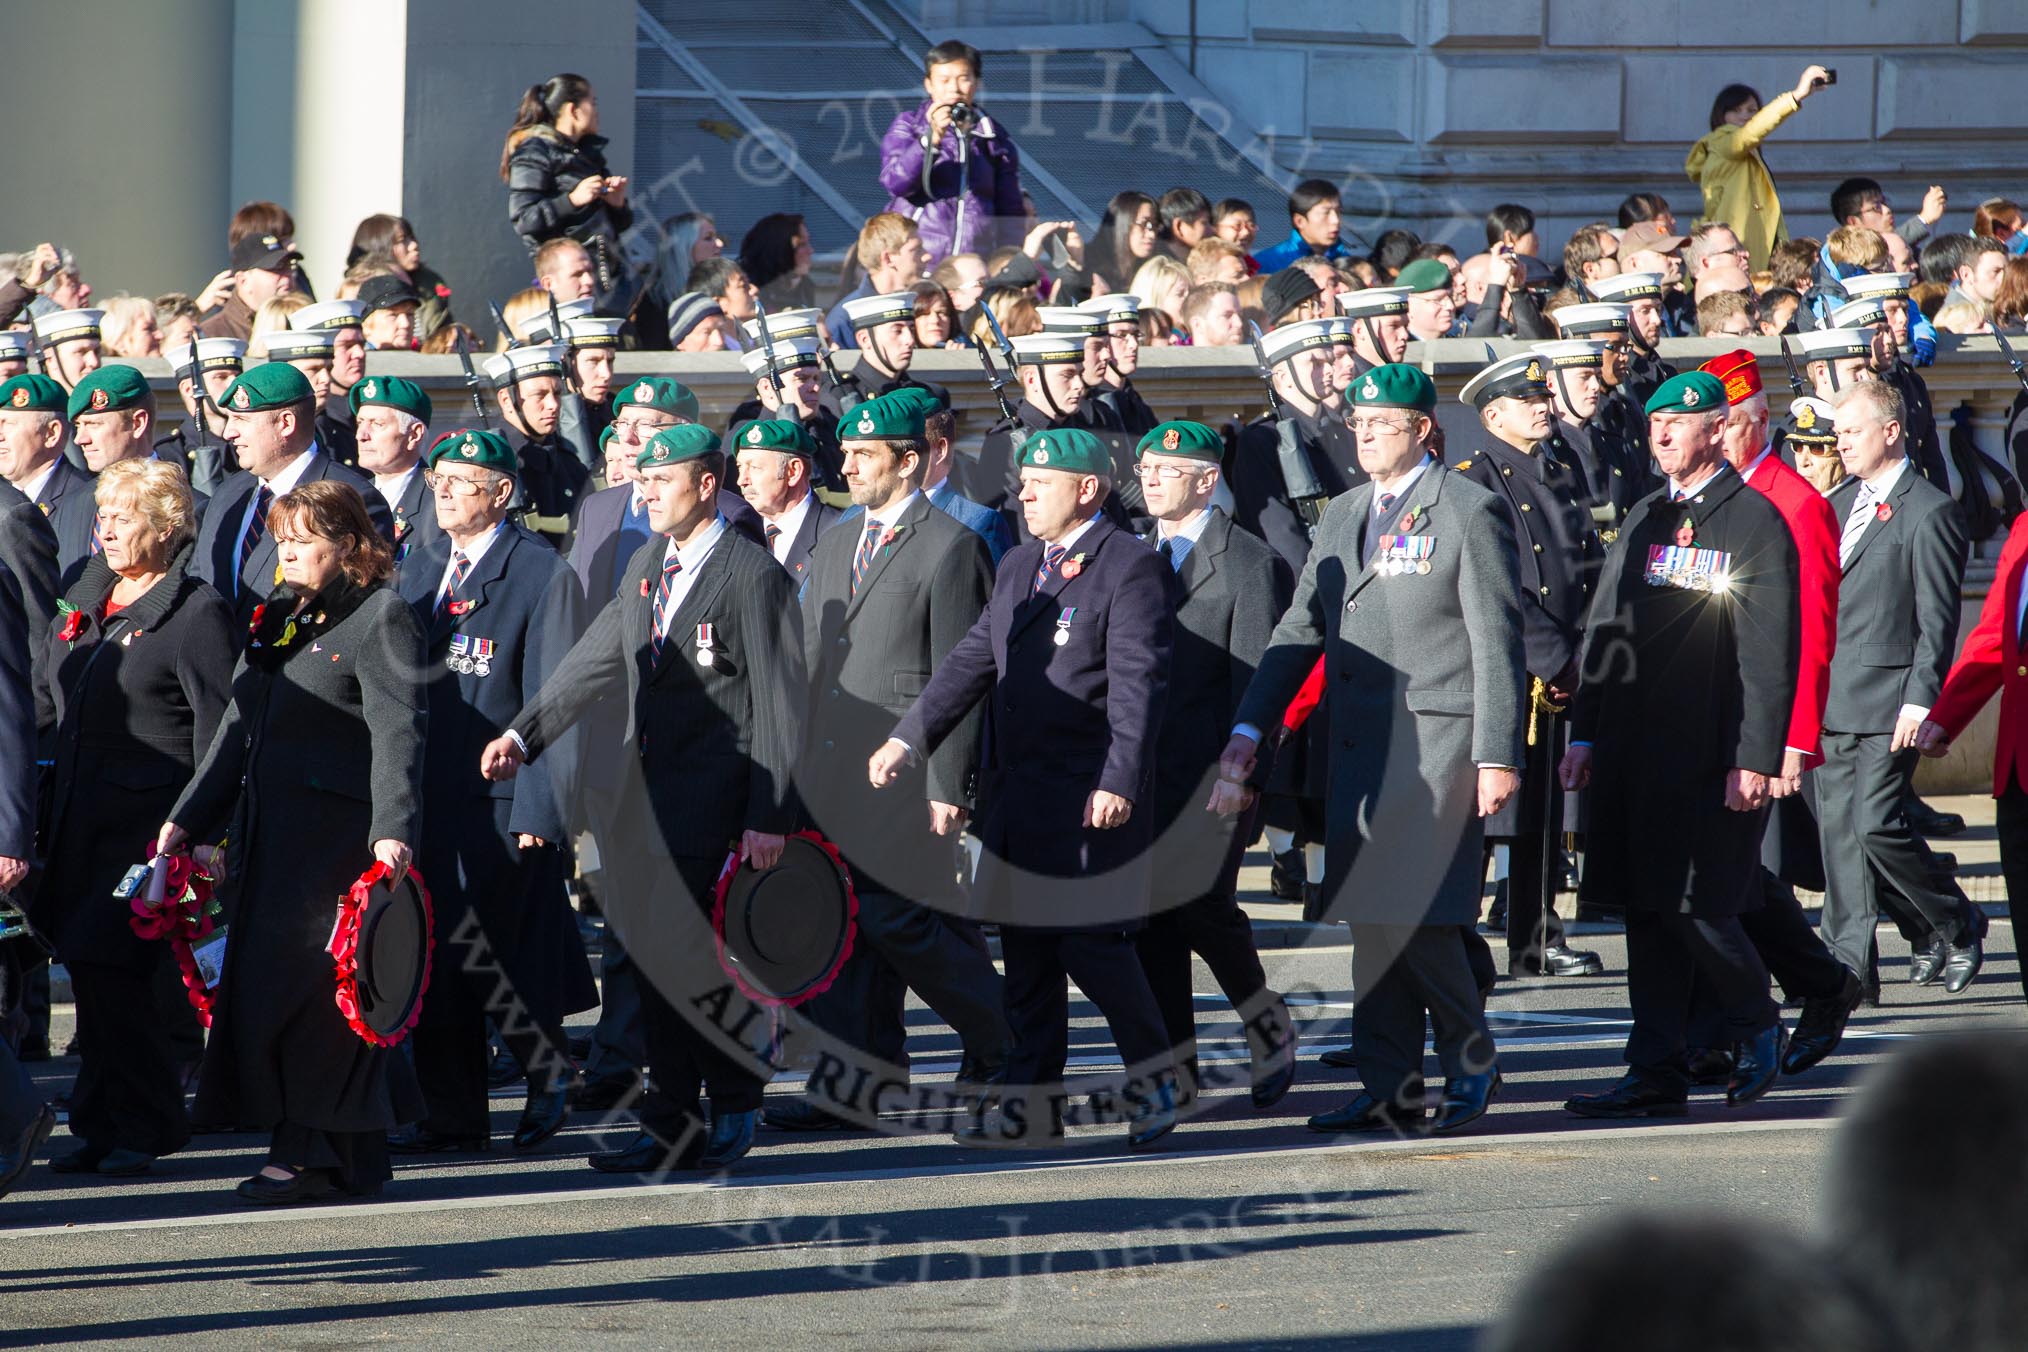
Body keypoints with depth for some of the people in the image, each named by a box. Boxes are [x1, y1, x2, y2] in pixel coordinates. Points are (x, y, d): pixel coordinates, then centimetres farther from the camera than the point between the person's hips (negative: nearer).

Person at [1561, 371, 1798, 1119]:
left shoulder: (1756, 523, -6)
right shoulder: (1646, 519, 15)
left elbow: (1770, 655, -10)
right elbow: (1606, 631, 17)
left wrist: (1756, 759, -15)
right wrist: (1584, 735, 10)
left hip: (1711, 755, -7)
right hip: (1635, 748, 7)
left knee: (1697, 908, -8)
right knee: (1646, 911, 6)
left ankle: (1756, 1023, 17)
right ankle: (1658, 1074, 9)